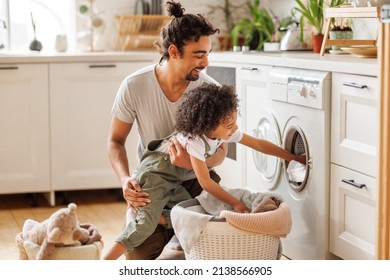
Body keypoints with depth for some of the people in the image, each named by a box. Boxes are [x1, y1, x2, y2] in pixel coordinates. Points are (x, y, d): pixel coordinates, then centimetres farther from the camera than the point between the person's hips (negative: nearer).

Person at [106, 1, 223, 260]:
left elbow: (220, 151, -9)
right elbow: (116, 141, -5)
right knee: (138, 256, -10)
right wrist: (125, 179, -25)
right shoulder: (134, 86, -17)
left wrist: (191, 162, -32)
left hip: (197, 180, 0)